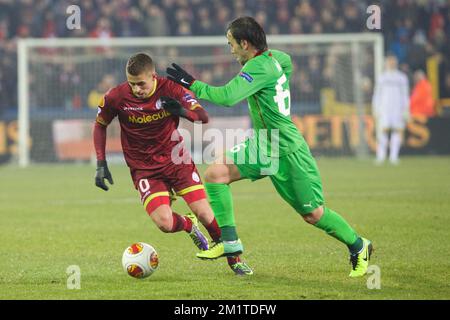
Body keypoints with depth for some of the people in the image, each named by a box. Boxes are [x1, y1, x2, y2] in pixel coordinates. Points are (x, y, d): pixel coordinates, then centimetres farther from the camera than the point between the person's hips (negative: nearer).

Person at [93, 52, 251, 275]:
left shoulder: (169, 89, -13)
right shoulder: (117, 97, -13)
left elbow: (203, 116, -12)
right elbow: (100, 125, 5)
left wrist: (184, 112, -35)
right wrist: (101, 164, -1)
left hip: (176, 160, 0)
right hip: (144, 169, 0)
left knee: (204, 213, -9)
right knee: (165, 223, -20)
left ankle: (234, 259, 15)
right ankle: (188, 225, 18)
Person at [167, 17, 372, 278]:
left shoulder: (259, 67, -24)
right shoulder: (275, 57, 3)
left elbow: (227, 97, -33)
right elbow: (287, 61, 29)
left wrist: (191, 83, -24)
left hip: (288, 153, -10)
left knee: (313, 214, 0)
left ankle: (359, 247, 19)